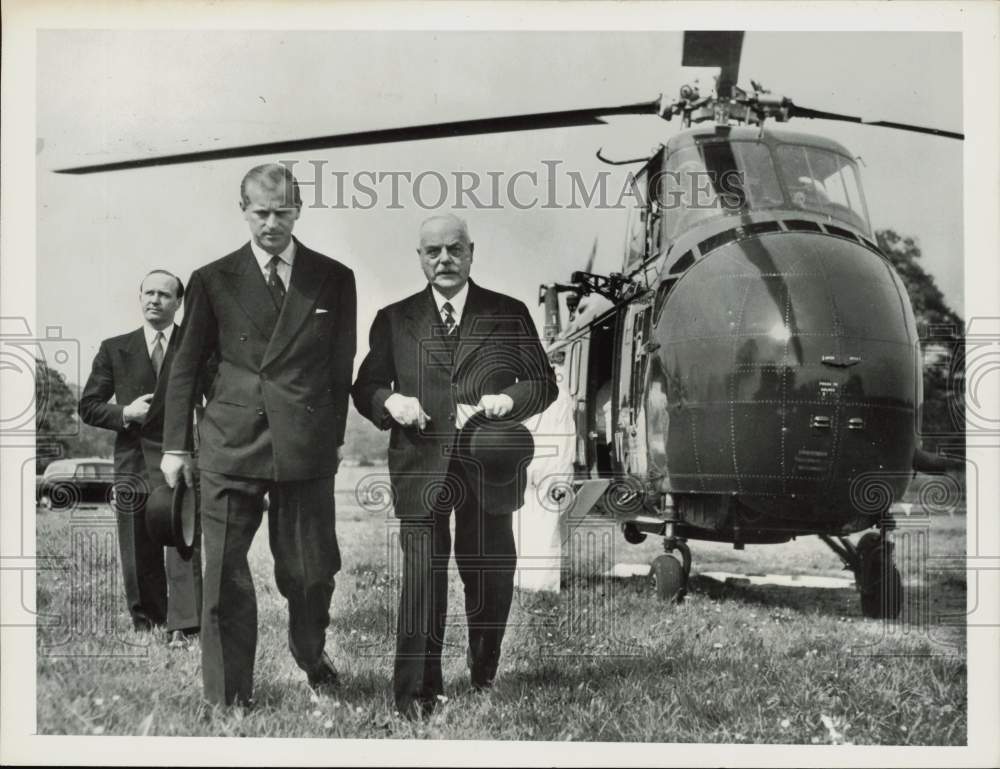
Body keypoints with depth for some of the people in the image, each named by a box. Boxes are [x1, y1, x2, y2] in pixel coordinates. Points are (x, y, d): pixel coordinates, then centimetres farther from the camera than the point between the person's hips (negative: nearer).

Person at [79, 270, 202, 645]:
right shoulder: (114, 350, 10)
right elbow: (88, 406, 10)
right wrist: (124, 413, -8)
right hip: (133, 464, 3)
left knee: (183, 547, -10)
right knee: (138, 555, 7)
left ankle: (183, 629, -10)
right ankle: (145, 624, 18)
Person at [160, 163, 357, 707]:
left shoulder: (334, 279, 6)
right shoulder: (213, 280, 5)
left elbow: (343, 368, 9)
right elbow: (185, 367, 9)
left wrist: (335, 437, 6)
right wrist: (175, 445, 7)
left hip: (307, 448, 1)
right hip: (230, 445, 0)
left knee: (309, 570, 9)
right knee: (225, 577, 0)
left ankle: (312, 657, 38)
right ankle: (227, 699, 12)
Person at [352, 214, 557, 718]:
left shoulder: (509, 315, 8)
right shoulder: (394, 320, 9)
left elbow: (544, 383, 7)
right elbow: (365, 387, 12)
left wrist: (507, 401, -13)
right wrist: (389, 401, -10)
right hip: (421, 467, -1)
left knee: (491, 578, 10)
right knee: (423, 577, -7)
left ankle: (484, 674, 33)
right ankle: (416, 690, 5)